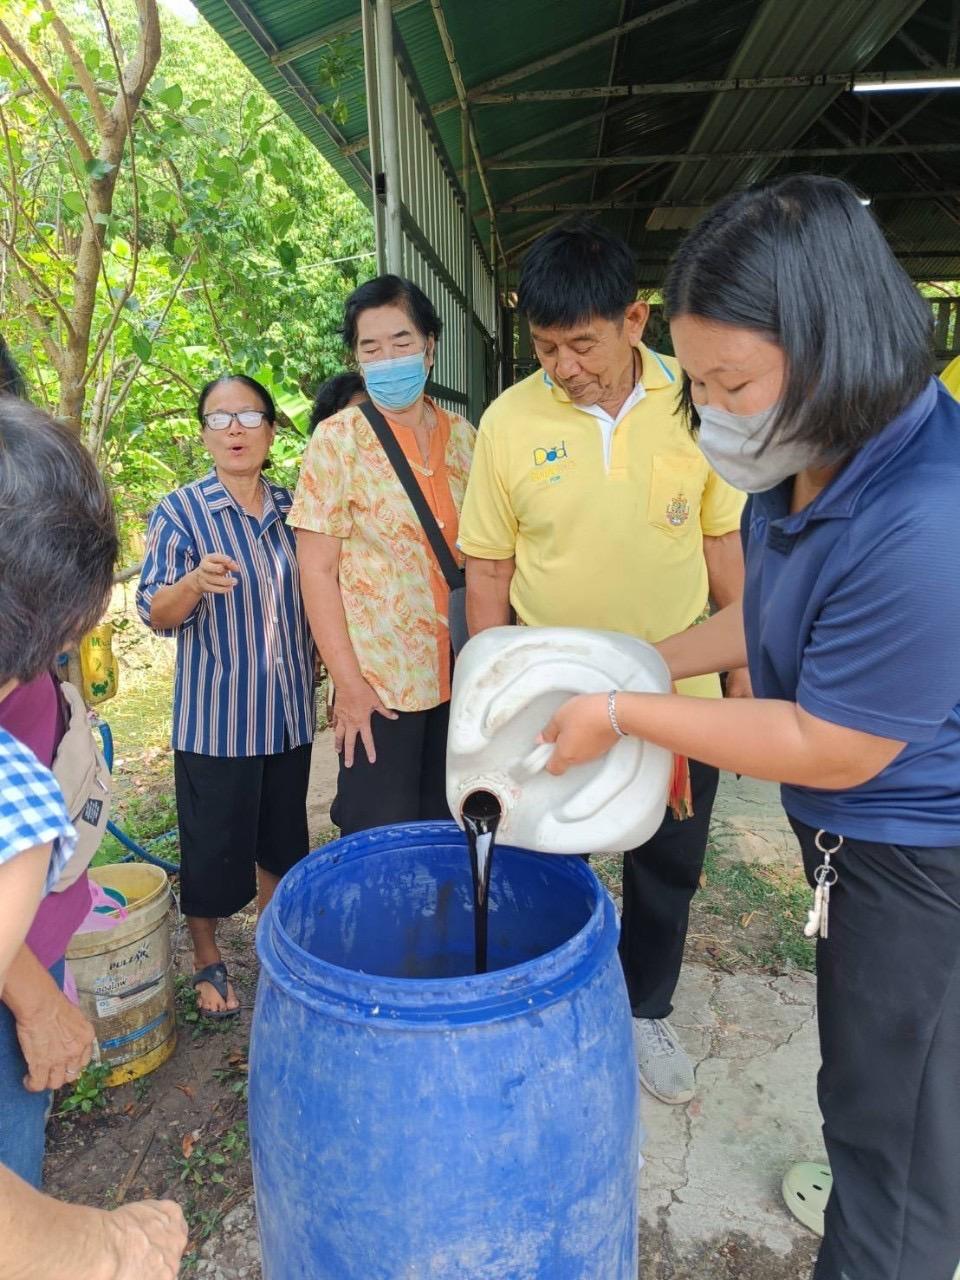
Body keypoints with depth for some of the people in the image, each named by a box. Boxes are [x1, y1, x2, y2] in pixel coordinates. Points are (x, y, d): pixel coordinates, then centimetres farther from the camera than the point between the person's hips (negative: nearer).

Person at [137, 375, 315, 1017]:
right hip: (216, 714, -4)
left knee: (282, 833, 16)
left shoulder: (290, 507, 5)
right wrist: (194, 584, -30)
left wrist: (322, 666, 12)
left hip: (288, 709, 4)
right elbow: (156, 614, -10)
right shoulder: (180, 511, -7)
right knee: (214, 842, 6)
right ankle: (207, 959, 30)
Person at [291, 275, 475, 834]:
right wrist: (348, 682, -13)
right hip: (381, 683, -4)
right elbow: (317, 569, -9)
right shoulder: (338, 439, -6)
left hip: (461, 677, 4)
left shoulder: (462, 435, 6)